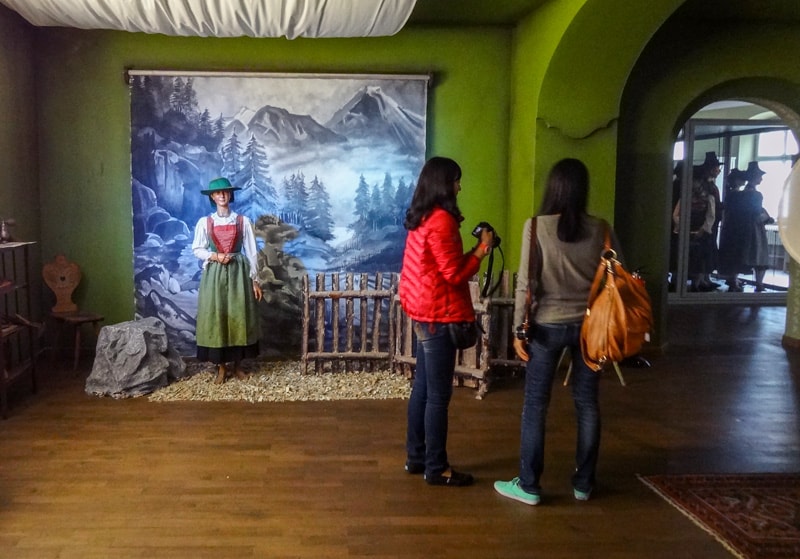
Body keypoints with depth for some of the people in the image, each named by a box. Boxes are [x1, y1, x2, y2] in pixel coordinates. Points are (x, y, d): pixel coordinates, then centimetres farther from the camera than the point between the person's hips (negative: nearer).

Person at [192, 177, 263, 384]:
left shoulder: (243, 221, 2)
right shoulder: (204, 222, 3)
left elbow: (251, 252, 2)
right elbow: (197, 249, 5)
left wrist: (254, 279, -1)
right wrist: (214, 256, -14)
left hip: (238, 272, 0)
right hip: (214, 274, 0)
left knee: (239, 316, 2)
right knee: (216, 316, 0)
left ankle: (237, 365, 14)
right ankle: (221, 367, 11)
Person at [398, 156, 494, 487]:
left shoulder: (421, 217, 13)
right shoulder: (441, 220, -17)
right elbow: (454, 274, -18)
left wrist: (472, 250, 12)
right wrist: (481, 250, -7)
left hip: (424, 313, 10)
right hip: (438, 315, -10)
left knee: (423, 386, 15)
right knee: (439, 394, -1)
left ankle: (416, 457, 25)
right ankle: (436, 468, 8)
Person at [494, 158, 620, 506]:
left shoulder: (536, 226, -9)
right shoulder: (601, 229, -1)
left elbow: (526, 283, -11)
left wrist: (520, 329, -4)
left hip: (548, 325, -3)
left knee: (536, 404, 7)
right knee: (587, 403, 12)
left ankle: (529, 485, 13)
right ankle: (583, 483, 23)